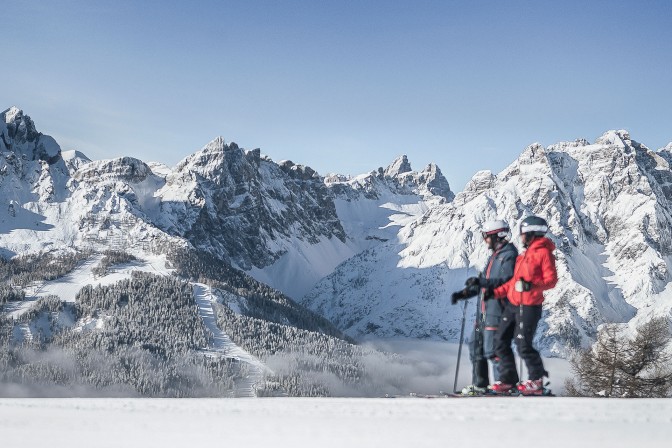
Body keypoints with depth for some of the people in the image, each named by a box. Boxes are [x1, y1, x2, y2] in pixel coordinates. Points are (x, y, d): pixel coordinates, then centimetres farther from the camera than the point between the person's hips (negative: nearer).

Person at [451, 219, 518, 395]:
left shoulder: (509, 255, -11)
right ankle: (479, 384, 20)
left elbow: (507, 281, -24)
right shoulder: (495, 255, 20)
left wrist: (481, 282, -29)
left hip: (497, 310, -10)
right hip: (484, 308, 10)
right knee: (476, 346, 12)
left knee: (492, 350, -9)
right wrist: (467, 292, 19)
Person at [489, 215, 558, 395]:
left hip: (529, 306, -9)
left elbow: (551, 279, -14)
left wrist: (533, 285, -30)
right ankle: (508, 380, 14)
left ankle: (537, 381, 7)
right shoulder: (525, 254, 20)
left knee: (523, 346, -9)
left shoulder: (544, 252, -8)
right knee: (501, 343, 6)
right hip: (512, 304, 9)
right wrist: (496, 292, 16)